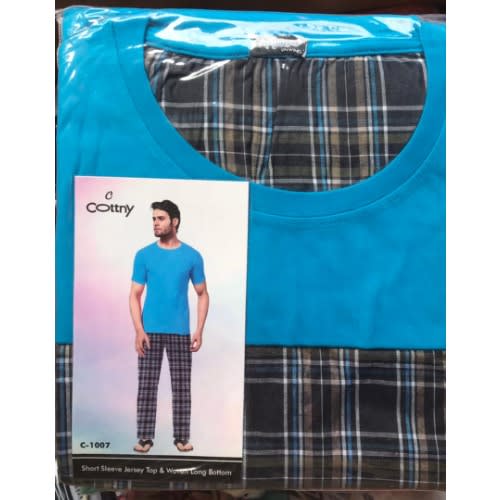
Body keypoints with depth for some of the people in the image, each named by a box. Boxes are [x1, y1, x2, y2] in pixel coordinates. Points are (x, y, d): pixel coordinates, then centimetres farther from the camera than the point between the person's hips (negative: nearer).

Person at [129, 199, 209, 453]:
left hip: (180, 332, 0)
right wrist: (139, 330, -9)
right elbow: (135, 295, 1)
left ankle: (182, 437, 21)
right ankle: (145, 437, 19)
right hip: (150, 331, 0)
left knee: (182, 387, 7)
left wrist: (199, 331, -4)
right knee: (147, 386, 6)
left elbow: (203, 295, 4)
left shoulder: (192, 256, 0)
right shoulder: (144, 255, 1)